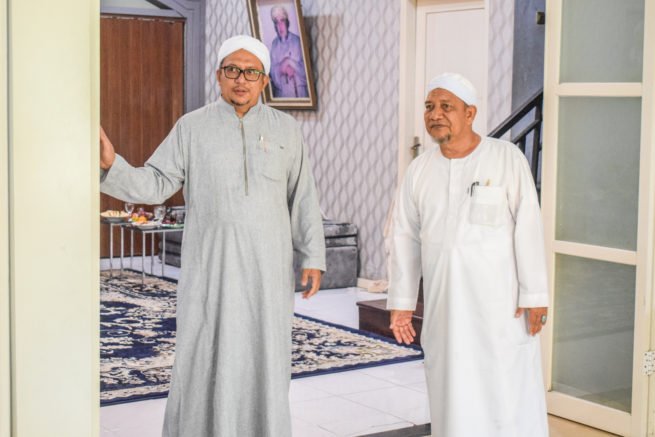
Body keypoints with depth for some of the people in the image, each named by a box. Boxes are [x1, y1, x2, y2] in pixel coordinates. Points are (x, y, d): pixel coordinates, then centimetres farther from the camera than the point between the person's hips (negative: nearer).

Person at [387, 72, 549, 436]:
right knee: (452, 390, 10)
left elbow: (528, 227, -8)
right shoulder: (420, 170, 6)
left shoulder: (507, 158, -6)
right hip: (444, 298, 4)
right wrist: (401, 301, 6)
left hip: (501, 297, -4)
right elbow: (407, 238, 8)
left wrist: (534, 294, -11)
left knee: (508, 389, -2)